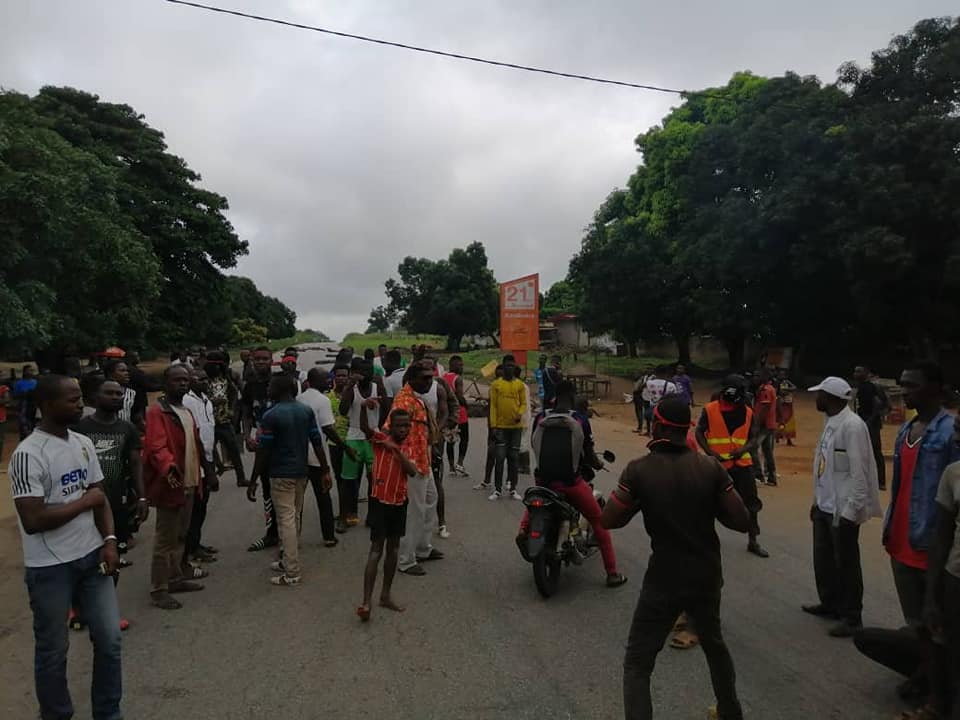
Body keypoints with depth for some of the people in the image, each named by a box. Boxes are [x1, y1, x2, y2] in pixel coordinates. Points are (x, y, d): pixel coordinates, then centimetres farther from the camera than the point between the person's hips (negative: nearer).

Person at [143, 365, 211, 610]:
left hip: (189, 483, 9)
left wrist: (198, 476, 21)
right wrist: (169, 468, -41)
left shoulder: (187, 412, 15)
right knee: (165, 539, -3)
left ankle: (175, 578, 30)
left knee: (180, 536, 18)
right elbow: (156, 447, -25)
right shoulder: (157, 411, -13)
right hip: (171, 485, -9)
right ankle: (158, 589, 6)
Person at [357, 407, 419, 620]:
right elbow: (364, 427, -25)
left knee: (394, 549, 13)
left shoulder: (409, 448, 6)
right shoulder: (380, 440, -5)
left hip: (399, 502, 5)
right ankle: (366, 601, -6)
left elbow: (412, 472, -10)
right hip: (380, 501, -5)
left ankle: (386, 595, 27)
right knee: (376, 549, -8)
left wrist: (397, 450, -19)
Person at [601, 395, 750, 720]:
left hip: (664, 580, -4)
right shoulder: (711, 467, -8)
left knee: (637, 663, 7)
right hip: (707, 576, 5)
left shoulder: (639, 470, -16)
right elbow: (742, 522, -6)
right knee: (714, 643, 31)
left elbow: (608, 520, -10)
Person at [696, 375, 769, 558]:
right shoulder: (710, 409, -6)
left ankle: (753, 542, 17)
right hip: (717, 464, -3)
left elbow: (753, 439, 6)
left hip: (742, 463, 3)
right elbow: (699, 433, -3)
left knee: (750, 502, 4)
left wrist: (743, 450, -14)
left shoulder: (747, 412, 3)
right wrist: (710, 452, -14)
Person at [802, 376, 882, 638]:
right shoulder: (831, 422, 8)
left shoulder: (852, 425, -20)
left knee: (846, 564, 5)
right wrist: (817, 500, 16)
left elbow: (859, 472, -21)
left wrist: (851, 510, -21)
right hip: (824, 506, 9)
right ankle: (830, 604, 36)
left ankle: (852, 617, 19)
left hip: (843, 509, -9)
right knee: (823, 559, 19)